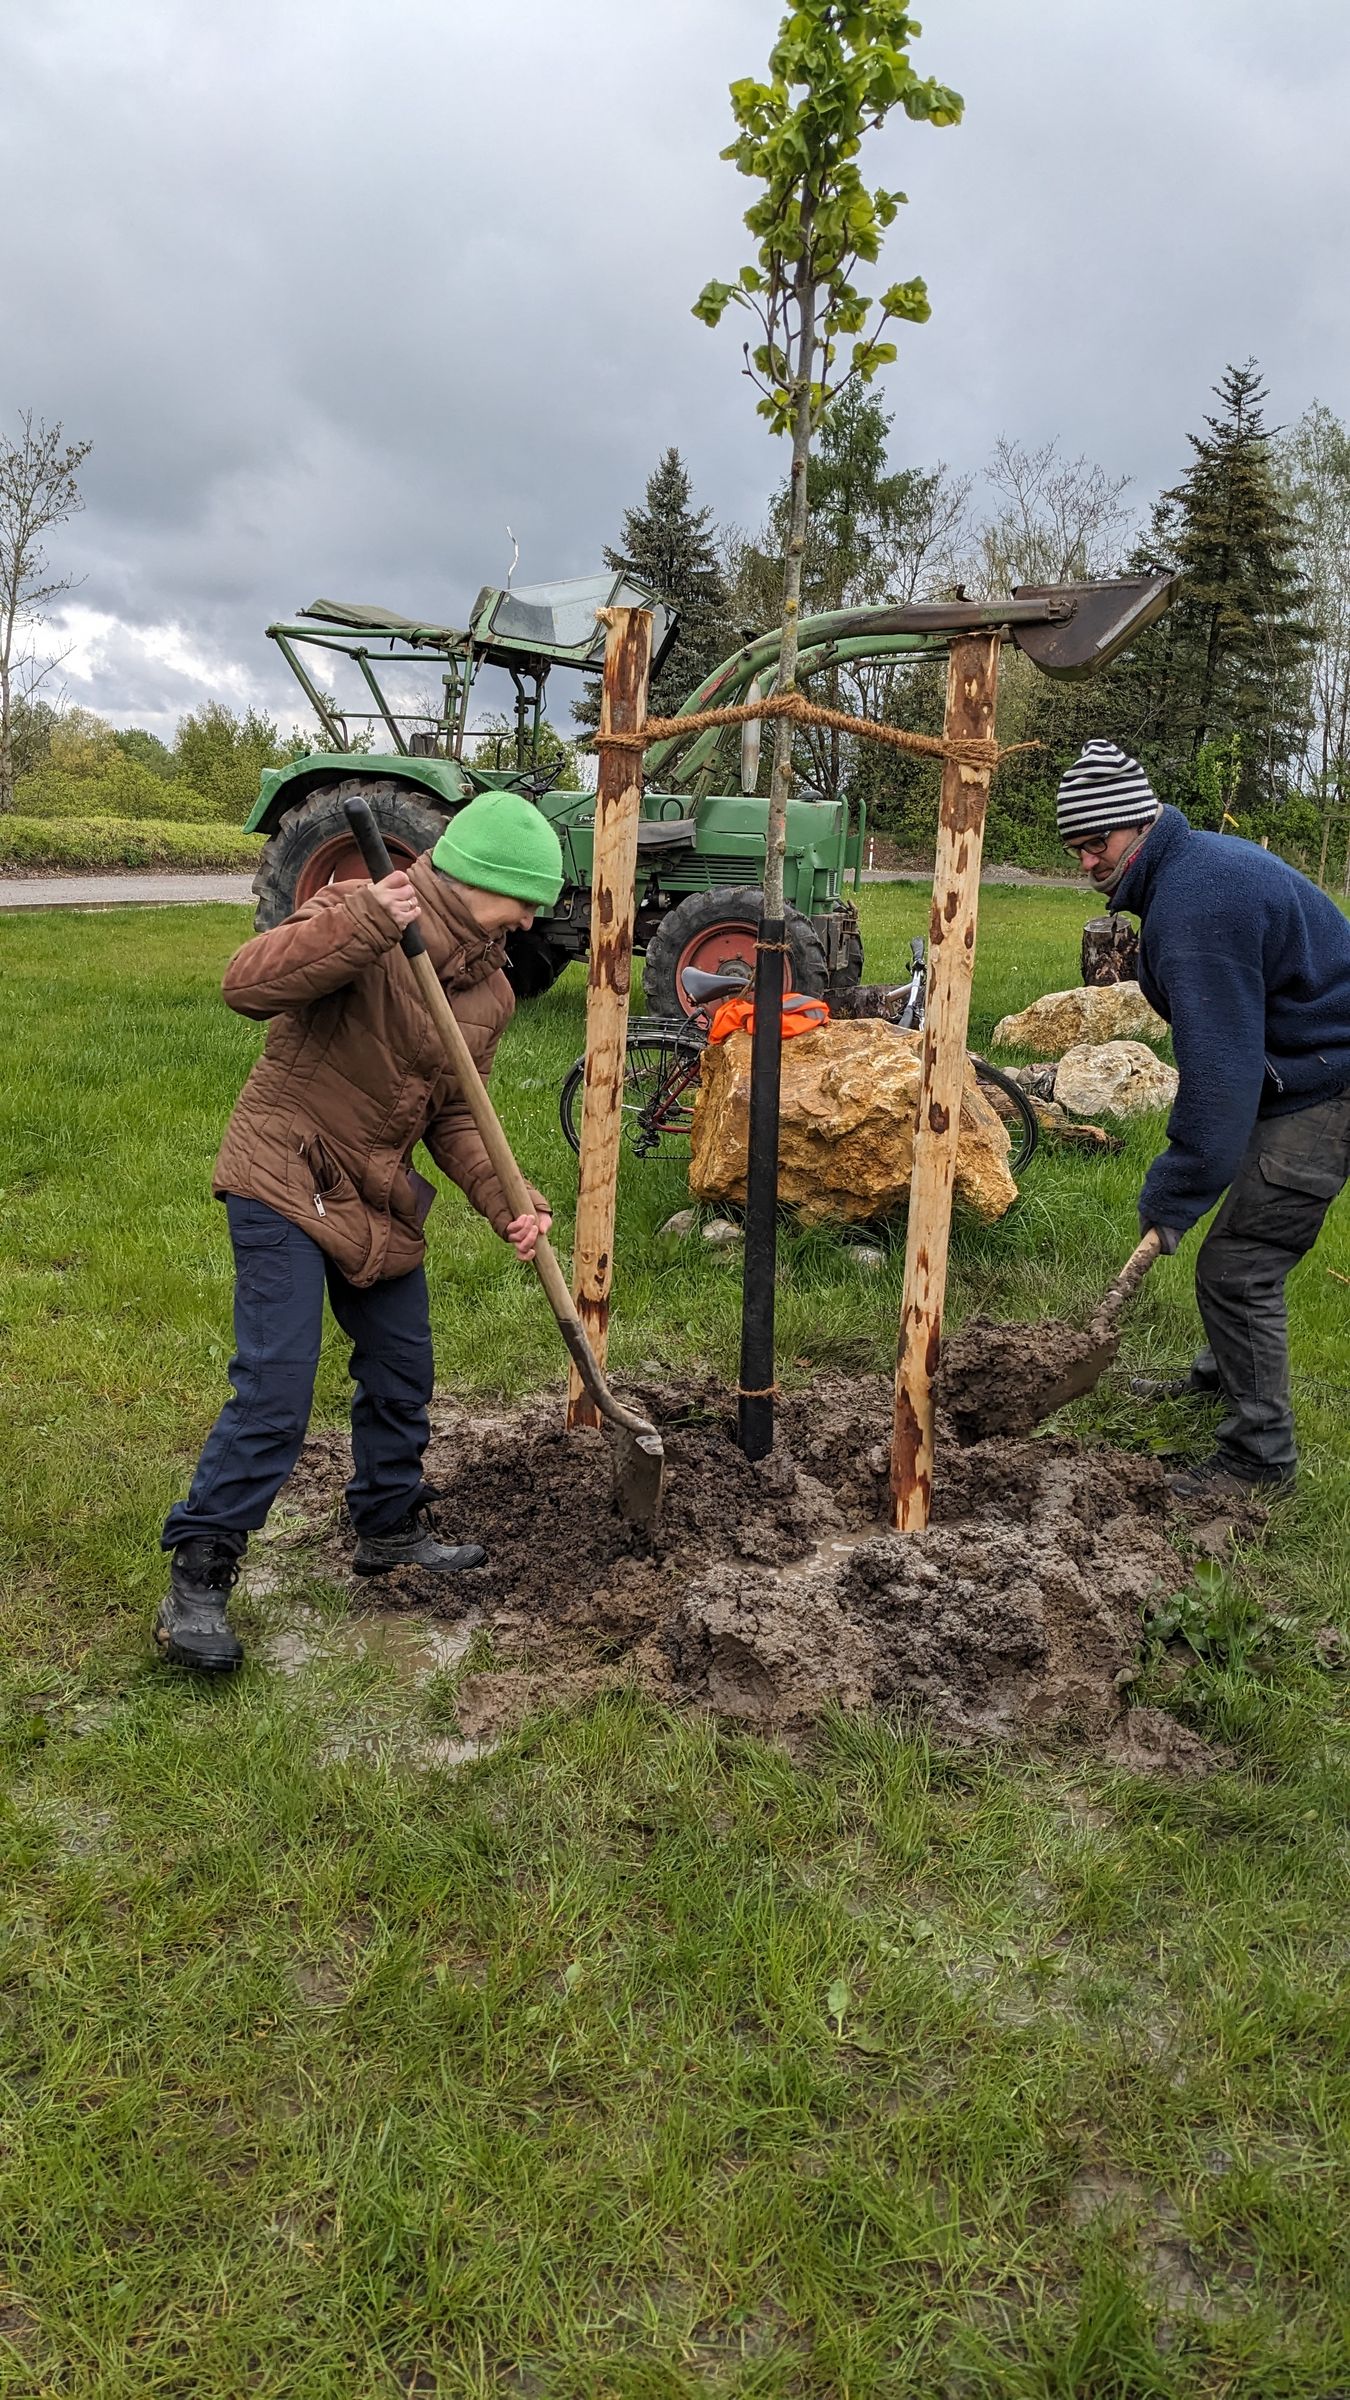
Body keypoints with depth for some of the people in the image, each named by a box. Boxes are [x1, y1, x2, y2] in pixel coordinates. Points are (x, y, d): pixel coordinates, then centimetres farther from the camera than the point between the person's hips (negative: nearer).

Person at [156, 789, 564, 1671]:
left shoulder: (489, 989, 6)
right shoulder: (359, 916, -17)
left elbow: (455, 1114, 8)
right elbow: (248, 984, -31)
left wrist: (505, 1200, -7)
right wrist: (365, 926, -40)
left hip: (378, 1198, 8)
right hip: (285, 1178, -8)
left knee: (403, 1374, 16)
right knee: (275, 1390, -12)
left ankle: (390, 1528, 37)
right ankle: (197, 1576, 1)